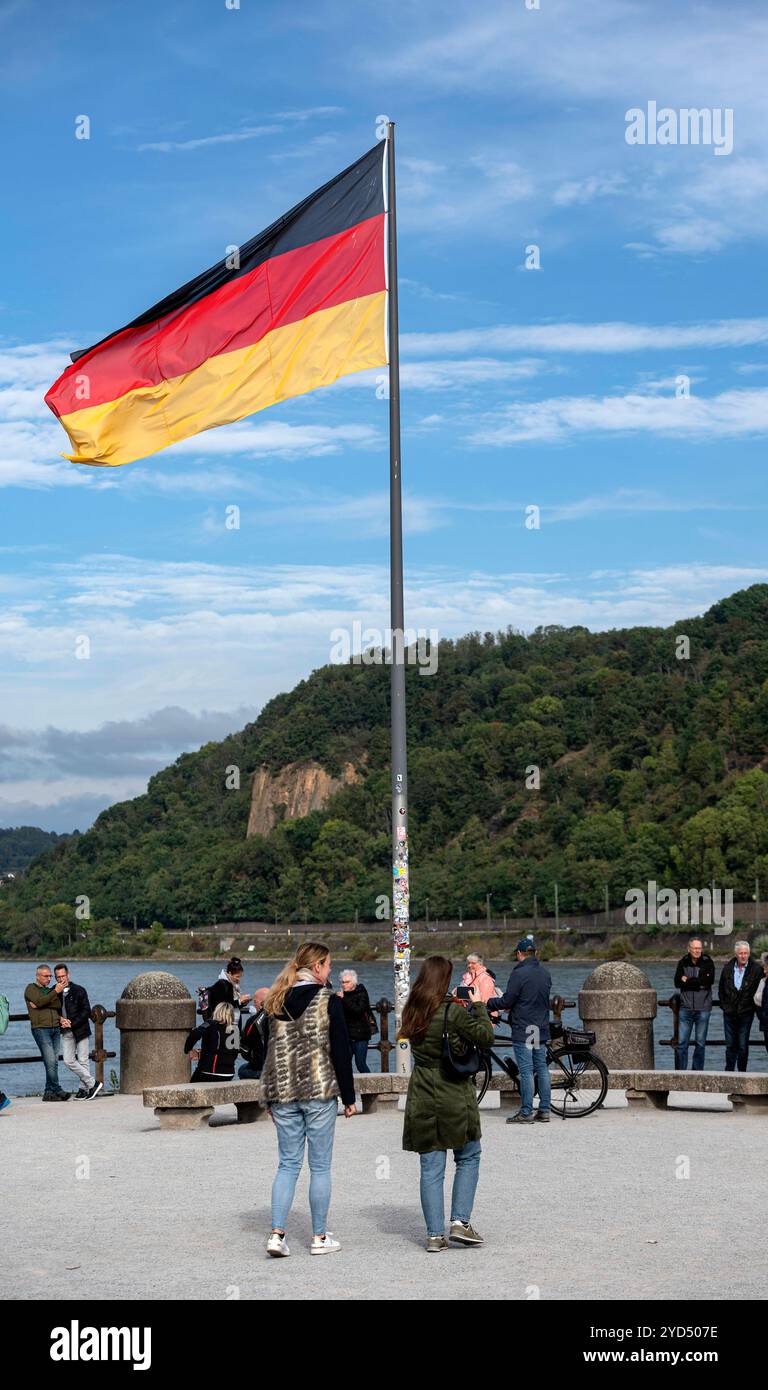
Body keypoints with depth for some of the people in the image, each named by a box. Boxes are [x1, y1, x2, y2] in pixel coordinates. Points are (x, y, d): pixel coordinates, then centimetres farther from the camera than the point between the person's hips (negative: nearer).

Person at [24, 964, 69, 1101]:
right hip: (41, 1029, -6)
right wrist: (55, 992, -11)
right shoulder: (31, 989, 6)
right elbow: (40, 1002, -13)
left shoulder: (51, 990, 23)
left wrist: (41, 1004, -9)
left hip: (55, 1028, 6)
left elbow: (58, 1005, 4)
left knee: (54, 1062, 2)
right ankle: (57, 1090, -10)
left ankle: (49, 1092, 5)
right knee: (50, 1061, -13)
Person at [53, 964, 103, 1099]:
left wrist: (72, 1023, -13)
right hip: (66, 1032, 4)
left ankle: (84, 1088, 9)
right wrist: (60, 1020, -8)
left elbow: (86, 1011, -6)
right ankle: (93, 1083, 2)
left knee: (82, 1061, -2)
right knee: (68, 1061, -5)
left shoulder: (78, 990, -3)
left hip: (80, 1030, -4)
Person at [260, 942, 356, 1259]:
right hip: (319, 1091, -4)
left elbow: (272, 1050, 11)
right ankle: (319, 1238, 10)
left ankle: (276, 1233, -1)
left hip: (282, 1092, 5)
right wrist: (349, 1097, -2)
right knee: (320, 1166, 5)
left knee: (288, 1164, 10)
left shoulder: (278, 1002, 7)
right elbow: (341, 1051, -8)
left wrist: (271, 1099, 16)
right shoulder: (329, 1001, -8)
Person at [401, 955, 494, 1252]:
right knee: (468, 1159, 13)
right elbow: (485, 1037, -9)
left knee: (431, 1167, 6)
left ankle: (435, 1234, 5)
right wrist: (478, 1004, 3)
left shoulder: (411, 1013, 4)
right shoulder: (453, 1012, -15)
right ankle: (460, 1222, 5)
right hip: (455, 1097, -5)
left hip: (422, 1100, 5)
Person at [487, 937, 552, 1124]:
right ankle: (544, 1110, 13)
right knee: (542, 1069, 10)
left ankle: (526, 1113, -4)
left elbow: (507, 1001, -14)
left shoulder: (519, 974, -14)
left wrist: (488, 1004, 5)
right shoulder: (545, 973, 10)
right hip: (541, 1029, 7)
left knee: (526, 1071, -6)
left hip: (523, 1030, -7)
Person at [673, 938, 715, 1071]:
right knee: (681, 1043, -2)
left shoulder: (708, 962, 1)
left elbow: (710, 980, -14)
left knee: (701, 1043, 5)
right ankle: (680, 1072, 3)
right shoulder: (683, 963, 6)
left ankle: (698, 1072, 13)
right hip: (686, 1008, 1)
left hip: (703, 1009, -1)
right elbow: (677, 982, -5)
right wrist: (699, 983, -14)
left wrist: (688, 981, -10)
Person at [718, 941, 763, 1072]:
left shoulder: (756, 969, -6)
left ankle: (742, 1071, 8)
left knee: (743, 1046, -1)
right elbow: (721, 989, 15)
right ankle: (729, 1071, 17)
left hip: (746, 1014, -3)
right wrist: (724, 1005, 10)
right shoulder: (727, 968, 5)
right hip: (729, 1013, 3)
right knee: (730, 1045, 9)